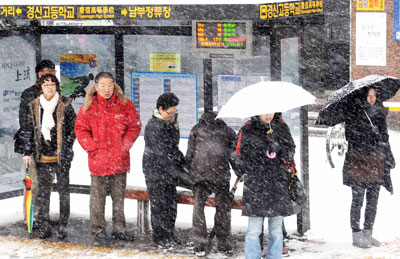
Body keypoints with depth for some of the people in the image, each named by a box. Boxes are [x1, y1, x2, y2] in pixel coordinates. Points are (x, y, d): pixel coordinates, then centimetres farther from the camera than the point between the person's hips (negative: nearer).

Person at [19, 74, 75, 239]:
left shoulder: (65, 105, 1)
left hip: (61, 156, -2)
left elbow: (72, 129, 2)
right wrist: (28, 151, 4)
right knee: (43, 191, 4)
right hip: (42, 156, 2)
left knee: (63, 190, 1)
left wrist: (66, 149, -5)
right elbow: (27, 130, 10)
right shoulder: (34, 106, 7)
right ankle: (44, 227, 9)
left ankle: (62, 227, 8)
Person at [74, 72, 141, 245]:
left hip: (120, 160, 2)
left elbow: (134, 126, 5)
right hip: (98, 160, -2)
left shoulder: (125, 105, 3)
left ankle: (119, 229, 21)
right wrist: (93, 148, -9)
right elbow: (80, 129, -1)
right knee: (98, 197, 1)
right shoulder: (88, 107, -1)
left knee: (119, 196, 11)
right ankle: (98, 231, 9)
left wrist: (125, 146, -4)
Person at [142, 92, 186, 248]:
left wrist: (183, 163, 10)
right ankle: (159, 237, 11)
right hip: (156, 172, -8)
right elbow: (161, 153, -26)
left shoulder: (172, 120, 5)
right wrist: (177, 172, -28)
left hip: (170, 170, 8)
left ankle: (169, 235, 24)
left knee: (171, 204, 12)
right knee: (159, 206, 0)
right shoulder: (153, 126, -22)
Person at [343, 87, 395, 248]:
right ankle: (356, 235, 3)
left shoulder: (379, 114, 13)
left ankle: (368, 233, 15)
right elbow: (350, 135, -12)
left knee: (373, 200, 7)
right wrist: (370, 133, -21)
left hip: (376, 163, 6)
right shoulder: (353, 115, -4)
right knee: (357, 200, -3)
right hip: (358, 162, -5)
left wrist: (389, 158, 16)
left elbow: (384, 137, 18)